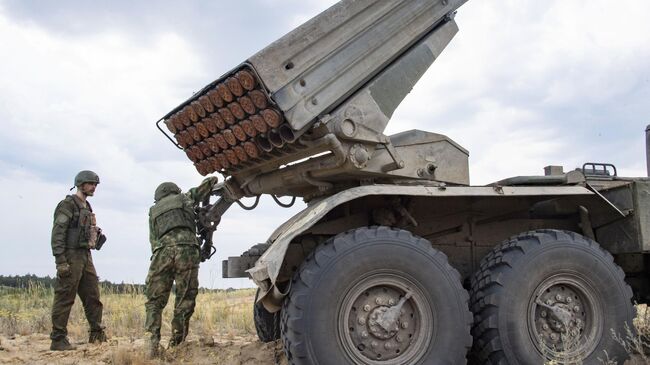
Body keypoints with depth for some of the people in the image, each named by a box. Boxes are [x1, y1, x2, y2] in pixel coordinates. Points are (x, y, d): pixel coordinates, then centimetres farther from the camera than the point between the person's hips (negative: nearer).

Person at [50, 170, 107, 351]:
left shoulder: (87, 207, 18)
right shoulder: (68, 204, -8)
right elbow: (57, 233, -16)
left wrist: (98, 236, 7)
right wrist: (60, 261, -22)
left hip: (85, 256, 9)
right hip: (71, 256, -9)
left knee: (93, 296, 10)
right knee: (65, 298, -5)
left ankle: (97, 334, 18)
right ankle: (58, 339, -1)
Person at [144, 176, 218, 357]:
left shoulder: (153, 211, 30)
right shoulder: (185, 198, 24)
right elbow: (211, 181, 29)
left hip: (162, 250, 2)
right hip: (187, 249, -2)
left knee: (155, 301, 7)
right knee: (185, 301, 5)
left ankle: (151, 344, -7)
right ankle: (176, 345, 2)